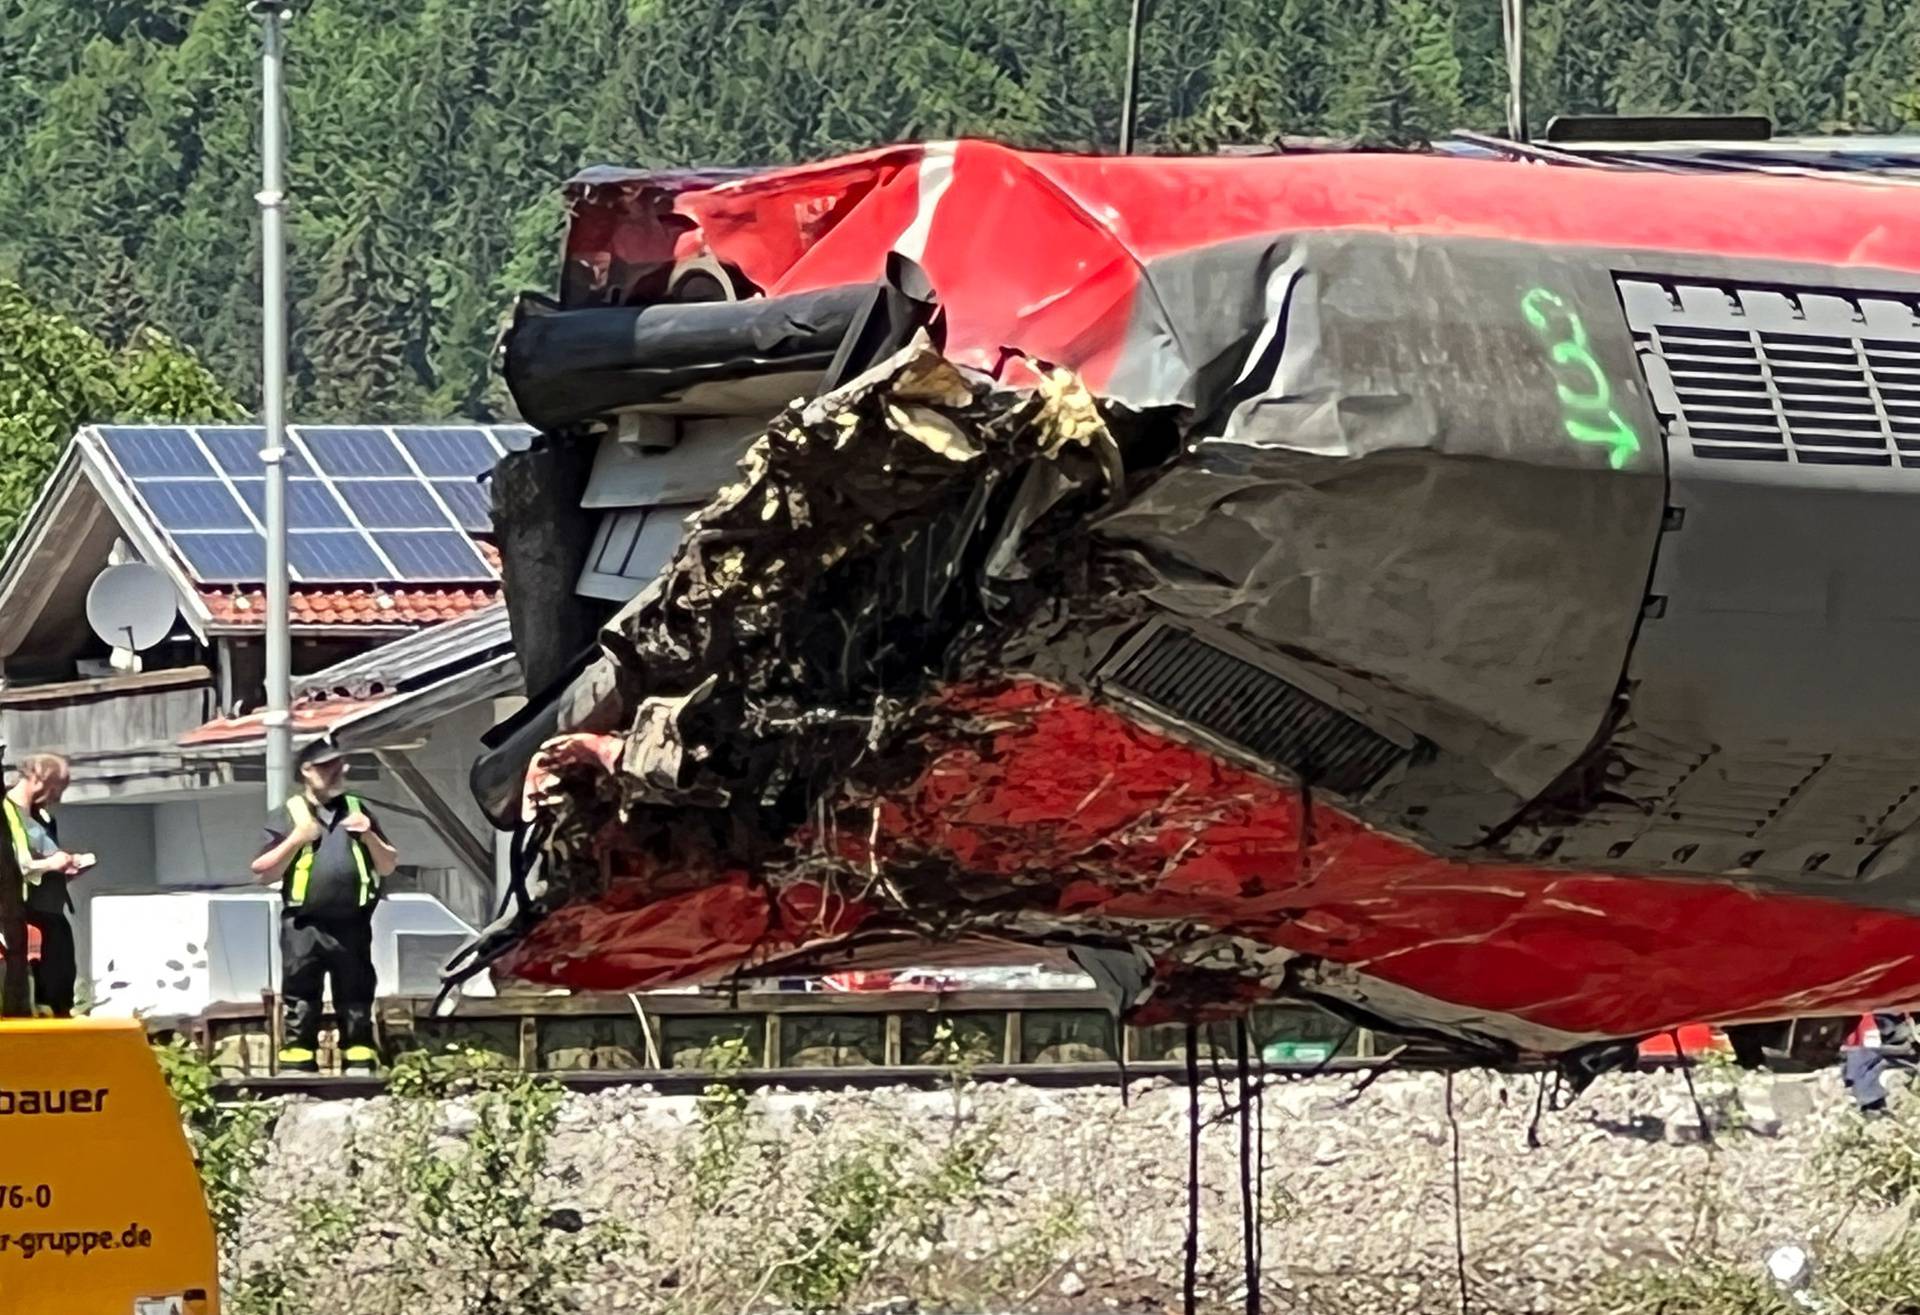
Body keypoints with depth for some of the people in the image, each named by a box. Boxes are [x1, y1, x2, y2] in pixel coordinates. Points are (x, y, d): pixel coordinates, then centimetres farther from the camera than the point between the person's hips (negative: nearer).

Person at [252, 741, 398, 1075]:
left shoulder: (357, 811, 16)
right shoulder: (287, 816, 5)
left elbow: (388, 866, 18)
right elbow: (263, 873, 0)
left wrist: (370, 837, 0)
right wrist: (296, 840, -11)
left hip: (352, 928, 3)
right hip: (304, 929, -3)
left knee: (357, 1010, 5)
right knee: (301, 1011, -4)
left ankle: (360, 1073, 8)